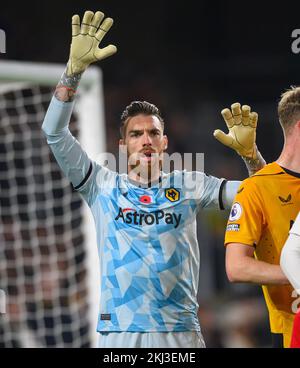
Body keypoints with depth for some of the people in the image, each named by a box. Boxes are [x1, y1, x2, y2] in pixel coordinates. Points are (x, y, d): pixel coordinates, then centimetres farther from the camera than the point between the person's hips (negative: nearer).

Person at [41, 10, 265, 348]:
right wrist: (75, 69, -10)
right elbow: (55, 133, -1)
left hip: (180, 332, 1)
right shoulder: (103, 186, 8)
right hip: (118, 332, -1)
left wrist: (249, 153, -10)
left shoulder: (187, 186, 12)